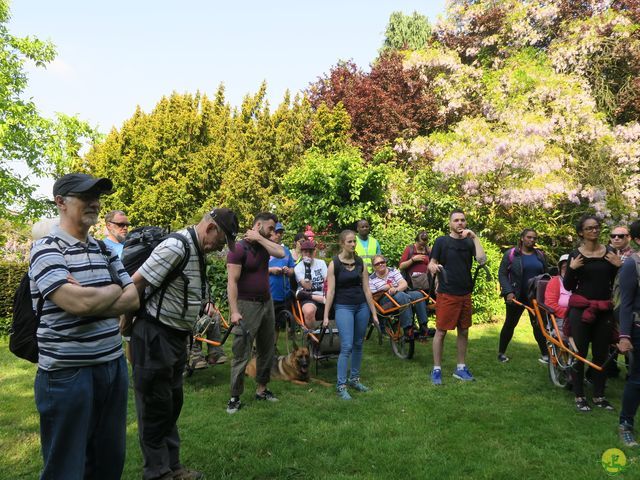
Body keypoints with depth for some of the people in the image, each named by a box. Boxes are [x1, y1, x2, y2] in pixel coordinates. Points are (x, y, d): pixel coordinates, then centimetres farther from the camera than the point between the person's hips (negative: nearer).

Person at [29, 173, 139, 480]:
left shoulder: (105, 250, 10)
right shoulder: (47, 249, -10)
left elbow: (133, 299, 4)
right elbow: (79, 303, -23)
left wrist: (90, 300, -12)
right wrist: (114, 290, -4)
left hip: (114, 365, 6)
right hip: (67, 373, -6)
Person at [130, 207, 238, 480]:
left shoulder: (197, 251, 9)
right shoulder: (176, 246, -22)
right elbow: (136, 284, -22)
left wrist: (202, 305, 9)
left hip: (176, 337, 10)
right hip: (155, 336, -10)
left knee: (172, 403, 17)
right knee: (155, 405, 4)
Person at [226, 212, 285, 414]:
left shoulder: (264, 244, 8)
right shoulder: (239, 249, -13)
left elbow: (281, 253, -12)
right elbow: (232, 282, -17)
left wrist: (259, 238, -11)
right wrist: (234, 311, -23)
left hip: (266, 303, 7)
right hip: (247, 306, -7)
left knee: (267, 350, 14)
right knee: (241, 354, -3)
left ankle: (261, 389, 28)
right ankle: (235, 397, 8)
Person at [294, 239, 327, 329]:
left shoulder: (321, 263, 13)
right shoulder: (298, 267, 1)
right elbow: (307, 286, -11)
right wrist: (307, 267, -16)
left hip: (323, 297, 4)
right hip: (308, 298, -3)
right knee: (309, 311, -38)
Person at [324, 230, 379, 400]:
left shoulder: (360, 262, 5)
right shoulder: (334, 264, -6)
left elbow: (366, 289, 6)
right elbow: (330, 291, -7)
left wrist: (374, 313, 6)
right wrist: (326, 316, -10)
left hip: (362, 306, 4)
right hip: (343, 307, -4)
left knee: (358, 344, 11)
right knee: (347, 346, -11)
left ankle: (354, 378, 26)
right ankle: (341, 385, -2)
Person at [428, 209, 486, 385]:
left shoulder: (469, 242, 7)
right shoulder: (442, 241, -1)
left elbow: (482, 260, -8)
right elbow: (431, 264, -2)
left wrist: (475, 237, -13)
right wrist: (433, 267, -26)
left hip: (465, 294, 4)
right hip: (447, 294, -4)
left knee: (463, 331, 11)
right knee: (441, 331, -1)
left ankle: (460, 368, 25)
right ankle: (436, 369, 9)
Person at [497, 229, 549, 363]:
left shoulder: (540, 255, 9)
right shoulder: (511, 254, -4)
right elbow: (502, 274, -6)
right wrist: (508, 292, -16)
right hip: (517, 296, -3)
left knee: (538, 324, 3)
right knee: (510, 324, 6)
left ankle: (545, 354, 12)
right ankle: (501, 352, 19)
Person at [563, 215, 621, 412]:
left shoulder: (610, 253, 3)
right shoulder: (575, 255, -3)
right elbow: (568, 286, -2)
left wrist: (619, 267, -10)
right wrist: (572, 269, -18)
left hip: (604, 311, 3)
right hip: (581, 309, -3)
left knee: (601, 354, 9)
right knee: (580, 353, 2)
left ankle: (599, 396, 22)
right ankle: (579, 397, 12)